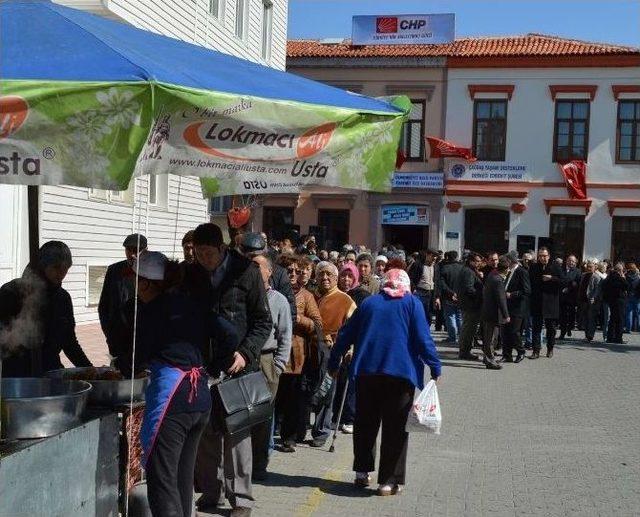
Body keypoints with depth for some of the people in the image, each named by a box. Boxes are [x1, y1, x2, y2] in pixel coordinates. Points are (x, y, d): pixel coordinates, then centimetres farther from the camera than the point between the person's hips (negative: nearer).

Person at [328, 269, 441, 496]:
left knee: (365, 423, 16)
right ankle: (389, 481, 4)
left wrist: (334, 363, 21)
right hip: (400, 373, -3)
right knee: (395, 428, 3)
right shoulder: (412, 303, 4)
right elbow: (423, 338, -5)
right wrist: (435, 367, 2)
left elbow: (345, 335, 14)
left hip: (366, 371, 3)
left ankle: (362, 472, 20)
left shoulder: (368, 303, 13)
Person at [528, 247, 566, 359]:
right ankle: (536, 350, 0)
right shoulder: (533, 267, 4)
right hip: (537, 302, 1)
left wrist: (551, 278, -16)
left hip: (551, 302, -1)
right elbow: (530, 282, 7)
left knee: (551, 327, 10)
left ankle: (550, 348, 25)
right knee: (536, 327, -1)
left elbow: (563, 281, -4)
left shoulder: (556, 266, 0)